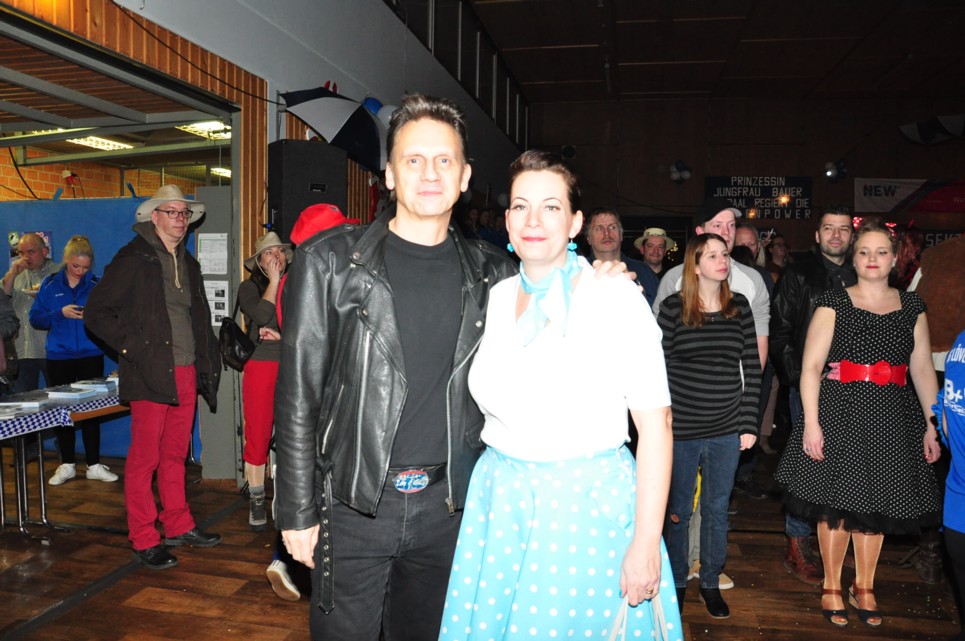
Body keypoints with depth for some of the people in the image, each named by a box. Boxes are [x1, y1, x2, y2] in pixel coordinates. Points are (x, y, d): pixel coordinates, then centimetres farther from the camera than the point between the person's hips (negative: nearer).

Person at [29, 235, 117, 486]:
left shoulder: (96, 285, 3)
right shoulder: (50, 284, 4)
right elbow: (35, 319, 1)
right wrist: (60, 313, -14)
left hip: (91, 356, -1)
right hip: (59, 357, 1)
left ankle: (94, 465, 10)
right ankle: (67, 465, 19)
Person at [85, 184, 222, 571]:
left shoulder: (188, 264, 16)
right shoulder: (133, 260, -5)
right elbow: (96, 312, -7)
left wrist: (205, 361, 16)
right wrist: (132, 347, -13)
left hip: (187, 374, 7)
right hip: (151, 375, -6)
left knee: (175, 454, 15)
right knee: (144, 458, 0)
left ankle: (179, 527, 26)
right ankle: (144, 541, 10)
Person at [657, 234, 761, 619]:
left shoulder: (740, 307, 3)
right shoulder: (673, 307, -5)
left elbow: (752, 369, 4)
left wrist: (748, 425, 1)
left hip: (727, 431, 2)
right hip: (681, 429, -2)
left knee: (717, 509, 14)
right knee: (678, 510, 11)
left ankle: (711, 583, 32)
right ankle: (677, 583, 31)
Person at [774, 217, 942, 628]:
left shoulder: (912, 307, 9)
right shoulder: (834, 303, -3)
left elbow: (923, 369, 9)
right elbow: (811, 366, -8)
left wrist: (932, 425, 4)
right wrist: (811, 423, -14)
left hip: (891, 420, 4)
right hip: (839, 413, -3)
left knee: (875, 504, 12)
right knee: (837, 503, 4)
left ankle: (864, 588, 30)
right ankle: (831, 589, 22)